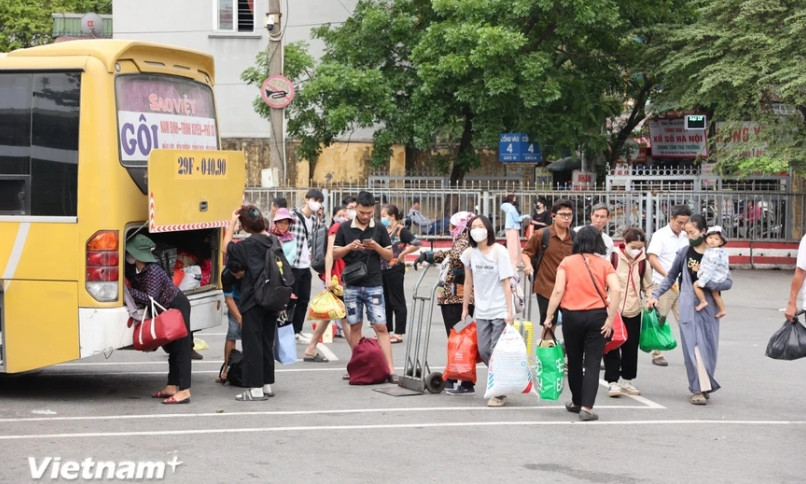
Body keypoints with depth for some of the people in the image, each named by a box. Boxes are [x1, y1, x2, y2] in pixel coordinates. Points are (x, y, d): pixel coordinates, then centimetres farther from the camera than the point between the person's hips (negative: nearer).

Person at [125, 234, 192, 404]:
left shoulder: (153, 271, -28)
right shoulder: (133, 269, -4)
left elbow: (150, 299, -31)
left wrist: (128, 290, -29)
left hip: (177, 306, -9)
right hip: (164, 309, 9)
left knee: (180, 348, -11)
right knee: (172, 348, 14)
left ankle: (184, 391, -15)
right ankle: (172, 387, 21)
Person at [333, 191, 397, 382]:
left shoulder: (379, 229, 4)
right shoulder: (344, 228, 3)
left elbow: (390, 255, 7)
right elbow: (335, 253, 5)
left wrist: (376, 247, -13)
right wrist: (349, 247, -14)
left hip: (374, 285, -1)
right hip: (352, 285, 1)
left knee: (380, 326, -7)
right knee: (355, 326, 7)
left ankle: (390, 369, -11)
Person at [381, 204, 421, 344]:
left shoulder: (401, 230, -10)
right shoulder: (384, 231, 10)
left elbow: (416, 244, -21)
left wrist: (402, 255, -14)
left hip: (395, 269, -8)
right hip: (383, 268, 8)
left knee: (397, 302, 0)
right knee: (385, 301, 13)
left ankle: (398, 334, 5)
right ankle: (387, 331, 23)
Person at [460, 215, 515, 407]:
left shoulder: (499, 251, -7)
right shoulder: (469, 253, 6)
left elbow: (506, 283, -9)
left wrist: (509, 311, -13)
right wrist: (465, 308, 15)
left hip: (500, 311, -5)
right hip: (481, 311, 5)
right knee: (484, 351, 2)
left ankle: (499, 393, 3)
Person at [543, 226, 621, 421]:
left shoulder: (567, 262, 0)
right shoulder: (604, 264, 2)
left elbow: (558, 291, -7)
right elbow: (616, 290, -11)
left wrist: (549, 316, -3)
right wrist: (610, 318, -7)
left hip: (572, 316, 0)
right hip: (597, 316, 0)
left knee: (574, 361, 16)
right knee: (592, 363, 1)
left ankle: (577, 402, 30)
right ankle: (586, 407, -9)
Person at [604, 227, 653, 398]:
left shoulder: (643, 263, 2)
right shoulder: (613, 259, -9)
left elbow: (648, 286, 15)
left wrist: (651, 299, -3)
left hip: (634, 312, 4)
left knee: (631, 347, 9)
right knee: (612, 346, -4)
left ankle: (627, 380, 23)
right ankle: (612, 382, 3)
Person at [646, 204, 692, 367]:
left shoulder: (685, 237, 10)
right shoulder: (660, 236, -7)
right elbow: (652, 258, -15)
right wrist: (667, 276, -25)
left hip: (682, 285, 5)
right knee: (659, 321, 2)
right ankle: (657, 354, 12)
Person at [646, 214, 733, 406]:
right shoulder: (684, 253, 5)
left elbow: (728, 282, -2)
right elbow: (671, 277, 16)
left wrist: (706, 280, -14)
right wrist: (656, 295, 9)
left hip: (709, 308, 1)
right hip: (689, 307, 0)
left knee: (708, 348, 3)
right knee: (694, 347, -9)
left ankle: (701, 387, 14)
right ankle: (700, 388, -7)